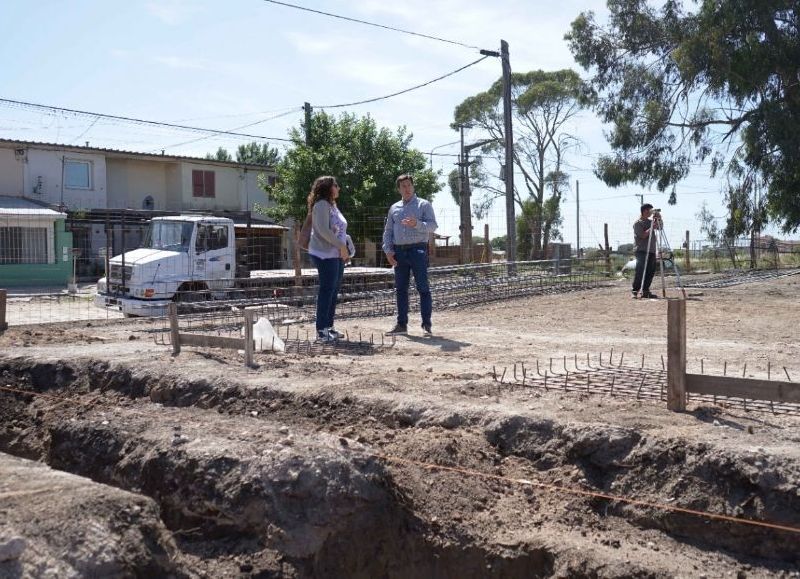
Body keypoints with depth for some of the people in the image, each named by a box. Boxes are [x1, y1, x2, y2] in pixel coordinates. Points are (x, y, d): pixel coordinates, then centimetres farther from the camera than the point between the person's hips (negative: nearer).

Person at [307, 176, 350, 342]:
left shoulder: (332, 205, 19)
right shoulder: (321, 205, -10)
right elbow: (324, 230, -20)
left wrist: (345, 249, 12)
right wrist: (341, 246, -16)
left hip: (337, 254, 9)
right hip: (325, 254, -9)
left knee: (334, 291, 10)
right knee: (327, 290, -10)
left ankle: (328, 327, 16)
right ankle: (321, 330, -7)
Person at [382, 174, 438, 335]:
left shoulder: (424, 205, 4)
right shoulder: (394, 208, 16)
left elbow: (432, 225, -7)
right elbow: (388, 231, 15)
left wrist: (417, 224, -25)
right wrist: (388, 250, 2)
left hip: (418, 249, -4)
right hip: (399, 252, 4)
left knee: (423, 288, -6)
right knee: (400, 289, 6)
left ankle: (426, 324, -4)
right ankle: (401, 324, 12)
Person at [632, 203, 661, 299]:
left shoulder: (650, 221, 16)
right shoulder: (638, 223, -6)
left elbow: (660, 227, 20)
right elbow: (643, 235, -16)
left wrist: (659, 219, 4)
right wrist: (651, 227, -15)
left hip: (651, 251, 8)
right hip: (642, 251, -8)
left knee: (650, 272, 5)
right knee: (640, 272, -13)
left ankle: (645, 291, 10)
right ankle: (635, 291, -12)